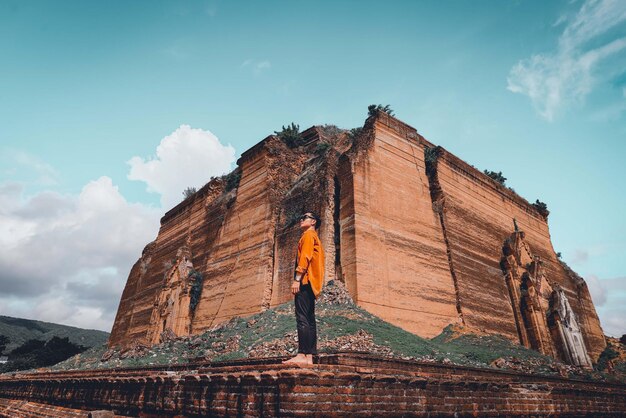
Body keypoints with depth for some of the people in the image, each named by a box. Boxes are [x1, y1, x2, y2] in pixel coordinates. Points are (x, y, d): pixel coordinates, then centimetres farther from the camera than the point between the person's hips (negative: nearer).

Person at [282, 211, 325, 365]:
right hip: (311, 284, 10)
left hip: (305, 282, -10)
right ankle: (309, 357, 4)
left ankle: (302, 355, -19)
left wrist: (297, 279, -21)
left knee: (302, 318, -15)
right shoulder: (314, 238, 28)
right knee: (309, 320, 4)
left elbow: (305, 257, -14)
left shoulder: (308, 235, 0)